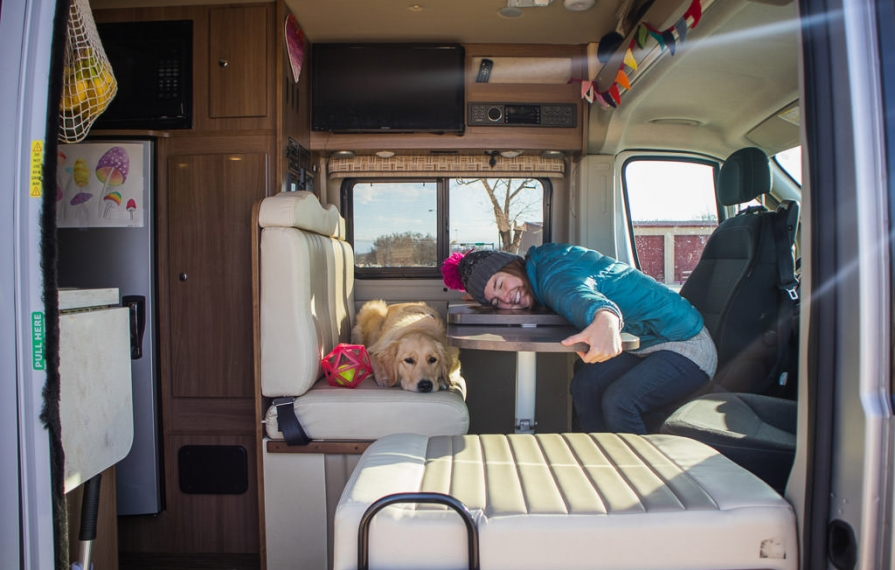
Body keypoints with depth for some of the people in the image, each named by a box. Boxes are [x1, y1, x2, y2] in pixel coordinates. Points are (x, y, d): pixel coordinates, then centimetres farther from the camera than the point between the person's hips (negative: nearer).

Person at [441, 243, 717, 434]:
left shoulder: (551, 270, -25)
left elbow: (577, 294, -45)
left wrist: (605, 319, -68)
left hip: (684, 342, -9)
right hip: (644, 346, 9)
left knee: (618, 401, -26)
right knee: (584, 385, -8)